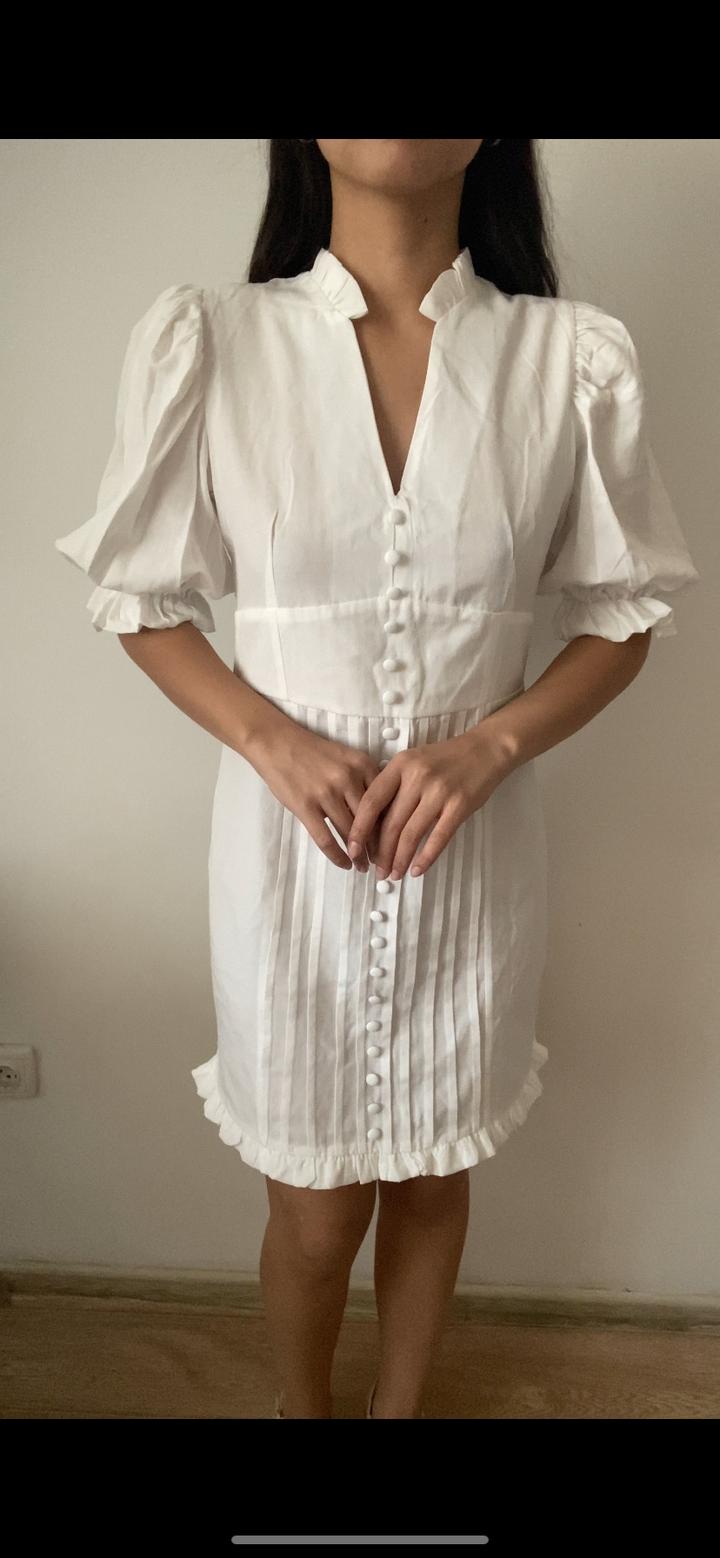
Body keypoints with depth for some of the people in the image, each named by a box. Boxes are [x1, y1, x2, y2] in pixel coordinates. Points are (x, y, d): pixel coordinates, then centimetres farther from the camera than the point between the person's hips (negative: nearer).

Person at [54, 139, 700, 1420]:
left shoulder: (574, 356, -6)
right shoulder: (205, 340, -8)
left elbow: (624, 615, 3)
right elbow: (142, 601, 1)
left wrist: (490, 744, -14)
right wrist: (272, 740, -16)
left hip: (474, 850, 2)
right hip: (288, 844, -1)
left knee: (432, 1176, 20)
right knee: (314, 1206, 14)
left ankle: (398, 1406, 49)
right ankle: (301, 1407, 47)